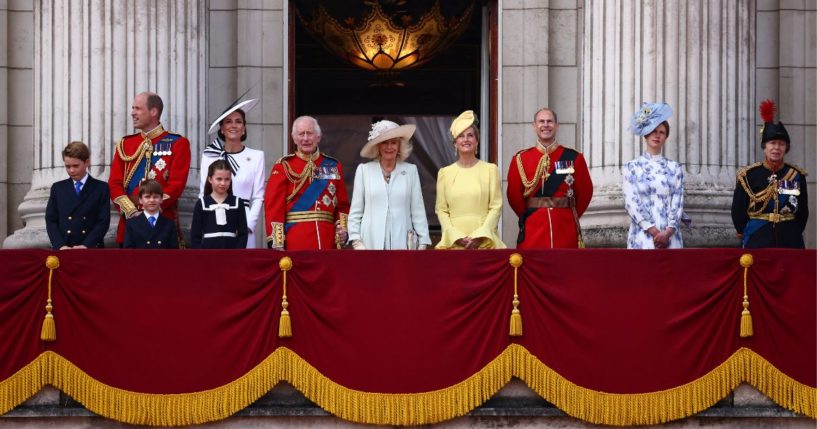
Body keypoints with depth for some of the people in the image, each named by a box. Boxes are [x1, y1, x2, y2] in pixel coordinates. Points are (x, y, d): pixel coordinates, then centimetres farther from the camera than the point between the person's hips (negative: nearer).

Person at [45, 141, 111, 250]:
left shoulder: (101, 188, 7)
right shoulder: (57, 188, 13)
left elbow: (103, 221, -2)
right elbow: (51, 220, 7)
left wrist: (86, 246, -15)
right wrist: (61, 246, -10)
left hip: (92, 249, -2)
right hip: (62, 251, 2)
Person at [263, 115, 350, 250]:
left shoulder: (334, 166, 12)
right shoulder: (284, 167, 2)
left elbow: (342, 205, 15)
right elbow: (274, 206, -5)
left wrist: (342, 227, -4)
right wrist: (276, 242, -13)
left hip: (328, 242, 3)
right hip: (295, 243, -3)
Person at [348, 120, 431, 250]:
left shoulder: (410, 170, 8)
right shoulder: (364, 170, 6)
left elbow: (418, 210, 7)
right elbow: (355, 211, 7)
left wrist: (423, 242, 3)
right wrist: (356, 241, -1)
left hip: (402, 243, 1)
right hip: (372, 243, -1)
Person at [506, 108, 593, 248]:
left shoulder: (574, 158, 3)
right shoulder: (520, 159, 4)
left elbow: (585, 192, 9)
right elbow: (514, 195, 6)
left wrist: (571, 216, 10)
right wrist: (529, 216, 8)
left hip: (565, 228, 0)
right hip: (533, 231, 0)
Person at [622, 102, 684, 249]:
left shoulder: (674, 168, 11)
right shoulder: (632, 167, 6)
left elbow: (678, 202, 3)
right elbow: (631, 202, -3)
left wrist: (668, 232, -13)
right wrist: (654, 231, -13)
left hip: (670, 236, 2)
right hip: (643, 236, -2)